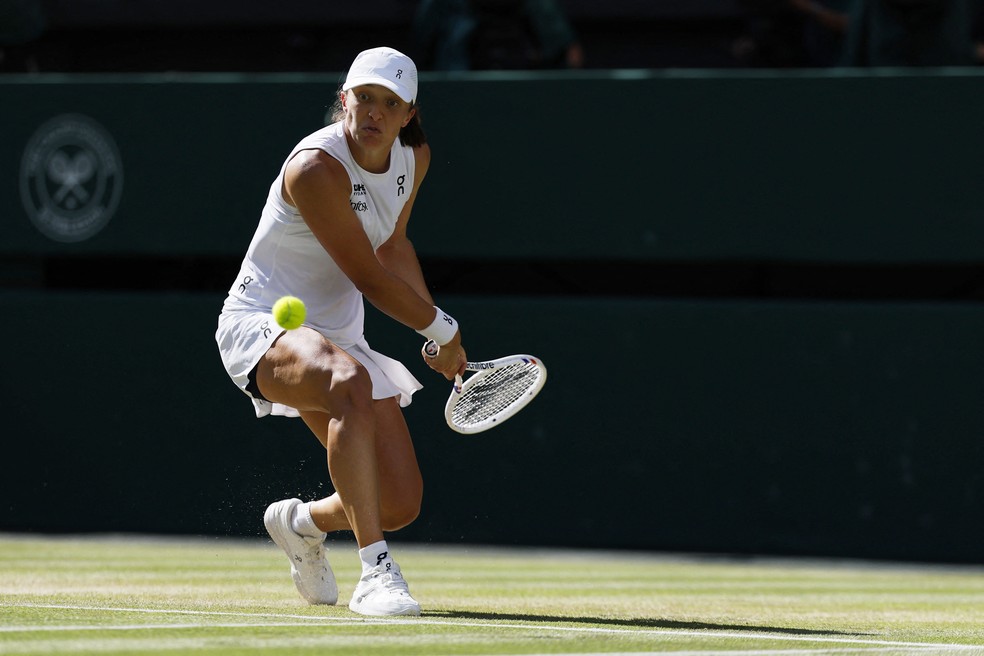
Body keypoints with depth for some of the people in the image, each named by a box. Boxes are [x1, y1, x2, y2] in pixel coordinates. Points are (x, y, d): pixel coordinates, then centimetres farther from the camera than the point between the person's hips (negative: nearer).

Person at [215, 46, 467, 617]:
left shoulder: (415, 157, 0)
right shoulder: (316, 168, -25)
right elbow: (369, 278, -20)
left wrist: (438, 333, 12)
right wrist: (444, 330, -8)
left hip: (339, 337, 8)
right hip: (261, 324, -8)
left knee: (401, 504, -2)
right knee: (350, 380, -42)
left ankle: (301, 522, 34)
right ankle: (375, 572, -42)